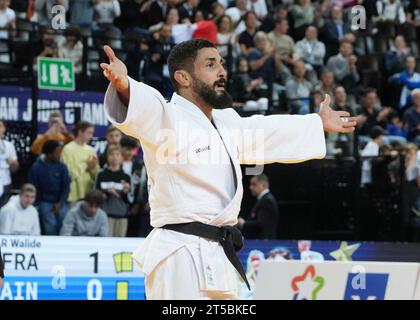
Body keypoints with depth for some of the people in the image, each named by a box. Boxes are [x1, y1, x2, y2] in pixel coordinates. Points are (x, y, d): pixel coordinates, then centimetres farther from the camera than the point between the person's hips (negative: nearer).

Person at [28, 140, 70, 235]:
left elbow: (66, 186, 0)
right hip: (45, 202, -2)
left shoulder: (62, 167, -1)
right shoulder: (36, 168, -6)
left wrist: (60, 203, -10)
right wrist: (38, 204, -3)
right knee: (51, 225, -19)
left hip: (60, 202, 2)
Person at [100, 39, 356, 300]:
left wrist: (320, 123, 48)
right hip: (182, 259, -10)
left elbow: (266, 133, 36)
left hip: (216, 260, 10)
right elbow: (144, 107, -34)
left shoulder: (225, 121, 19)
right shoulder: (168, 117, -11)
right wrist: (123, 85, -57)